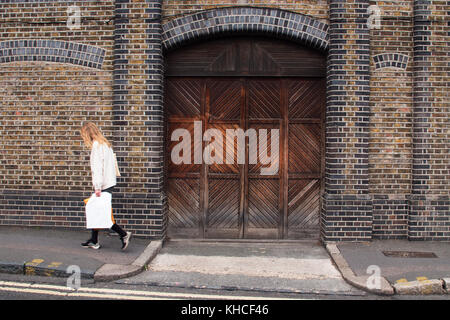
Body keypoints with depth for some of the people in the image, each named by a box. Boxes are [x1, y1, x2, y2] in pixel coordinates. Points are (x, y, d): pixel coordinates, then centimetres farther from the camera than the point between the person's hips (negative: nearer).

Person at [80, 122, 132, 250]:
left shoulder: (96, 145, -13)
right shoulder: (105, 144, 16)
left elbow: (97, 168, -19)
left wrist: (98, 187, -21)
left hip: (104, 185, -10)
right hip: (110, 183, 10)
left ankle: (124, 234, -4)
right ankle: (94, 241, 20)